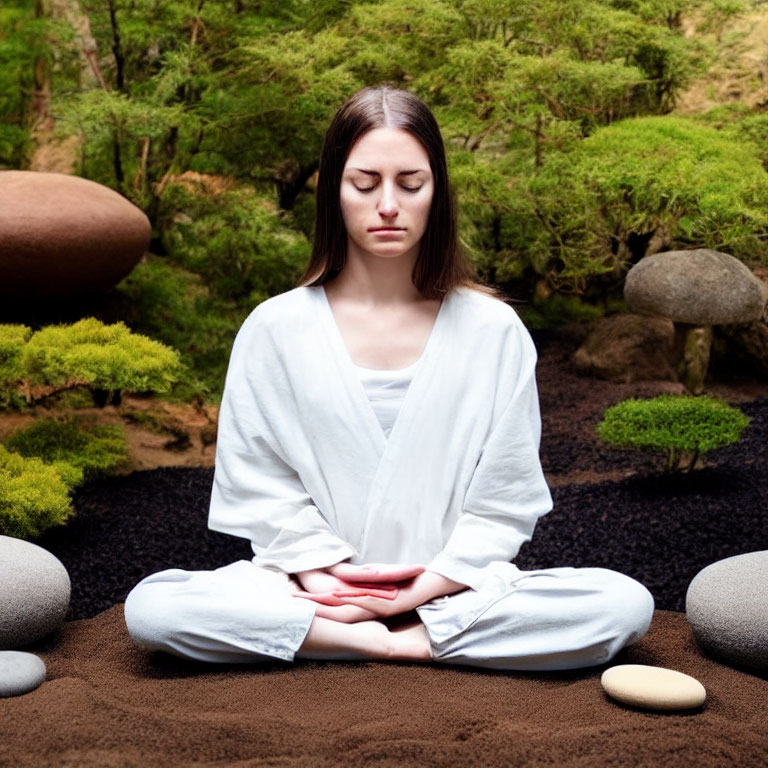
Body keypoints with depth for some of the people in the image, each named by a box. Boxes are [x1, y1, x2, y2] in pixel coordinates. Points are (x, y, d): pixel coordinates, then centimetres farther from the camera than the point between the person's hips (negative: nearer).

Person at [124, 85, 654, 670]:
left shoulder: (493, 330, 0)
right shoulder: (276, 328, 0)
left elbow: (504, 500, -1)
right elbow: (260, 486, 0)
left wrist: (427, 588, -13)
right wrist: (329, 580, -13)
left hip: (455, 591, 1)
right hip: (315, 587, 0)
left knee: (625, 605, -24)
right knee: (151, 608, -25)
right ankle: (391, 641, -17)